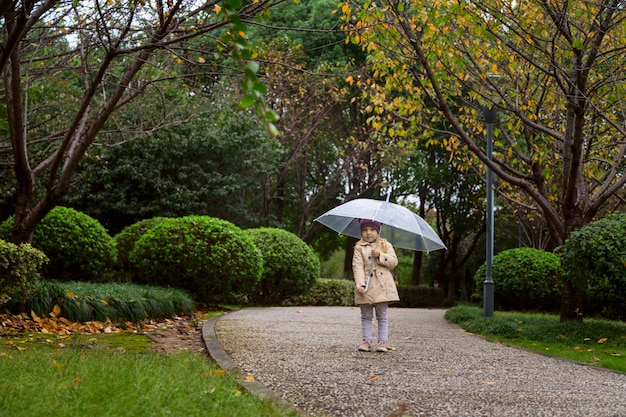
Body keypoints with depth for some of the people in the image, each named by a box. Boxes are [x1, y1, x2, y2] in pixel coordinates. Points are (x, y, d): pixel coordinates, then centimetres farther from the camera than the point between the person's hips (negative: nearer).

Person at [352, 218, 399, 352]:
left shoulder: (386, 245, 8)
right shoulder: (359, 248, 3)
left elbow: (394, 262, -1)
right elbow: (357, 266, -7)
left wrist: (380, 256, -15)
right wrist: (360, 284, -18)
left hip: (382, 285, 0)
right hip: (366, 286, 0)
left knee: (382, 316, 4)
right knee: (366, 316, 5)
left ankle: (383, 341, 7)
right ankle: (367, 340, 11)